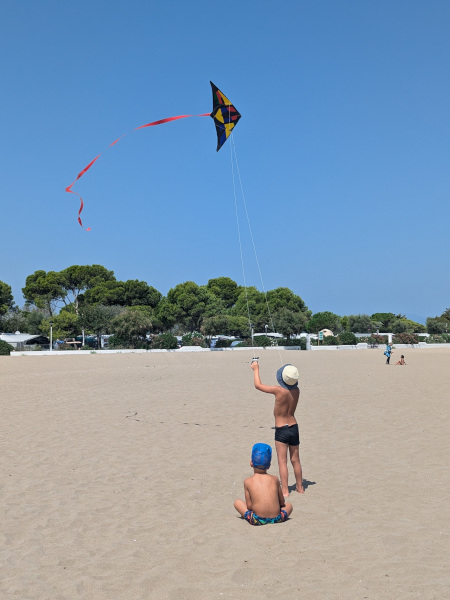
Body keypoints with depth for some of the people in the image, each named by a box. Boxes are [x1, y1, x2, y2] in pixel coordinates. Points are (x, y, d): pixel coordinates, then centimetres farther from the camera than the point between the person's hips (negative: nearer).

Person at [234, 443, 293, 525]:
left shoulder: (248, 481, 2)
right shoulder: (275, 479, 7)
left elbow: (249, 506, 1)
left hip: (257, 520, -2)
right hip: (277, 518, 2)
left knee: (237, 502, 19)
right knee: (289, 505, 31)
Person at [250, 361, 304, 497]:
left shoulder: (279, 390, -21)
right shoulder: (296, 391, -6)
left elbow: (258, 385, -10)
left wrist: (256, 369, 3)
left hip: (281, 429, -6)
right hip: (294, 427, 6)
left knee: (282, 461, 1)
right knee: (295, 460, 16)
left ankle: (285, 491, 4)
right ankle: (300, 487, 27)